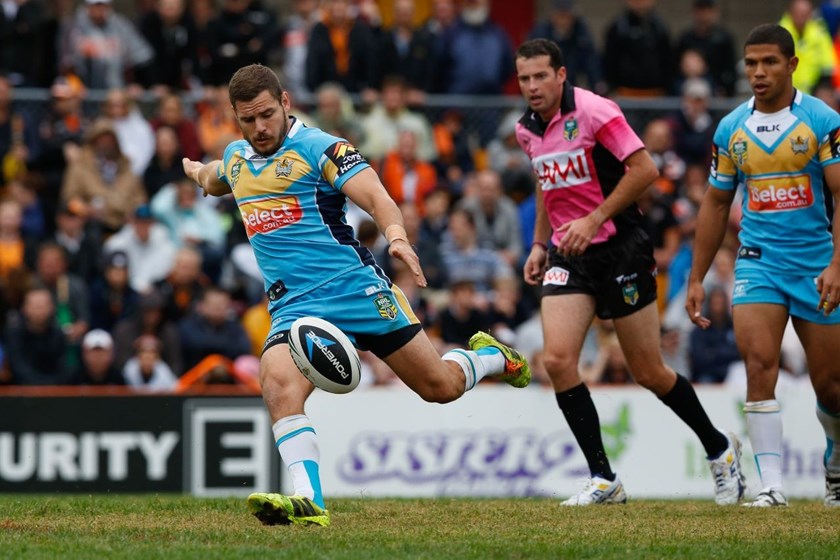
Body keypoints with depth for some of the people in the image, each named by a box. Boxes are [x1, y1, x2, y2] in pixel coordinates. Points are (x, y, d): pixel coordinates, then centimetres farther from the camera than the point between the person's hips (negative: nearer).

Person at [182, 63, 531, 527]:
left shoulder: (319, 148, -8)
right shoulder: (235, 158, 13)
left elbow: (375, 196, -20)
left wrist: (396, 236, -39)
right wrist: (199, 173, 61)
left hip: (354, 286, -4)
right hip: (293, 307, 4)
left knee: (441, 386, 2)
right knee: (278, 384, -28)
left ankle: (490, 356, 37)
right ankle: (308, 502, -34)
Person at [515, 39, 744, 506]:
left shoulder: (593, 112, -14)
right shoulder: (528, 130, 8)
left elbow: (645, 169, -19)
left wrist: (595, 219, -22)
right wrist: (540, 244, 18)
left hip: (620, 249, -6)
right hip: (569, 256, 6)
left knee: (649, 373, 1)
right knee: (558, 359, -14)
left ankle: (720, 449, 26)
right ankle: (604, 480, -7)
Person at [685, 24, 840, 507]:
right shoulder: (731, 129, 5)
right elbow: (716, 205, 14)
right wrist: (696, 279, 11)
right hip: (758, 262, 2)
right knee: (759, 362, -18)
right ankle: (771, 484, -17)